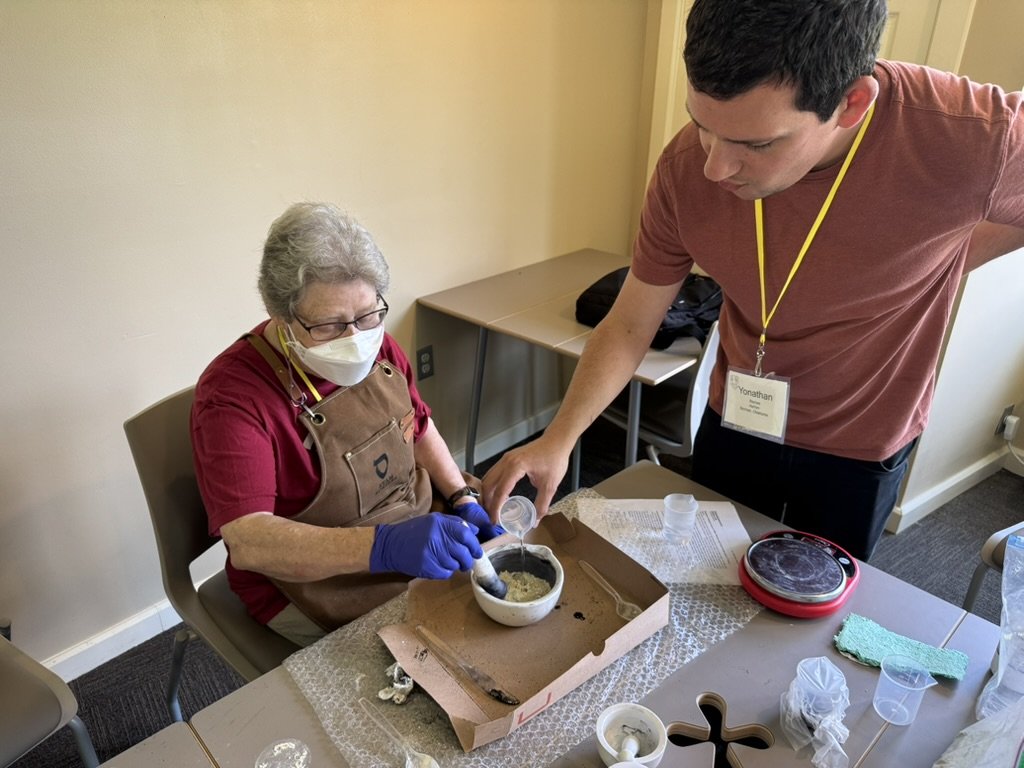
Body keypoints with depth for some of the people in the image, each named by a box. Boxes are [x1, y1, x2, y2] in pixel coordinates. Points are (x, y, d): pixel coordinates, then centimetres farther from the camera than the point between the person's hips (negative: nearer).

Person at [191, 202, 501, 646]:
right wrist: (383, 546, -45)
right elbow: (246, 542, -32)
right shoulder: (232, 395, -23)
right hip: (312, 582, -6)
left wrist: (463, 500, -3)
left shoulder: (377, 347, -2)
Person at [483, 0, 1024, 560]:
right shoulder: (686, 168, -24)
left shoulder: (973, 137, -31)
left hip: (858, 450, -1)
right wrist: (558, 440, -24)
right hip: (733, 425, 2)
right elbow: (628, 328, -14)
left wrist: (919, 271, -14)